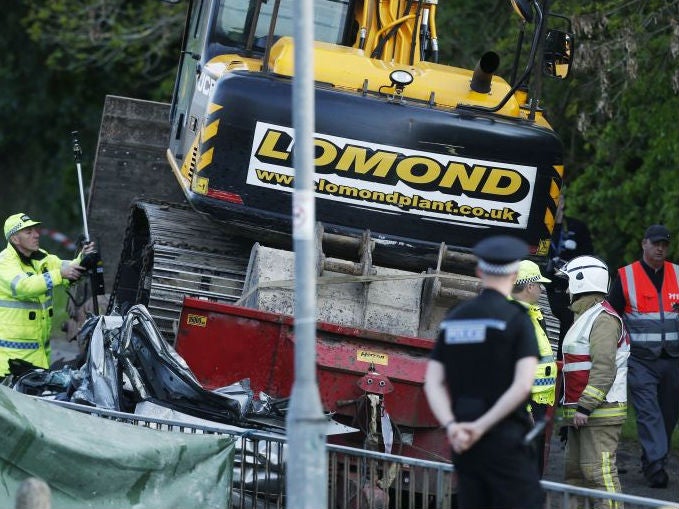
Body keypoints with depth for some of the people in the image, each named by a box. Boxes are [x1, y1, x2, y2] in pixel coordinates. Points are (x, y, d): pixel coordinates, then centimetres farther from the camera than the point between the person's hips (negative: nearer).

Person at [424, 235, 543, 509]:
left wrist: (451, 425, -10)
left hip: (463, 443, 6)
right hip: (506, 440, -6)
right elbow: (523, 385, -17)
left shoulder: (453, 319, 11)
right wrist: (481, 426, -15)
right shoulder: (516, 318, -6)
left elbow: (433, 383, 3)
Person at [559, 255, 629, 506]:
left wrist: (585, 407, -25)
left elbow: (604, 369, -23)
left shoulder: (603, 319, -13)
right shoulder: (585, 316, 22)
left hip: (600, 413, -11)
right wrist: (572, 407, 25)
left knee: (599, 472, -14)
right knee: (574, 471, 12)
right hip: (582, 411, 11)